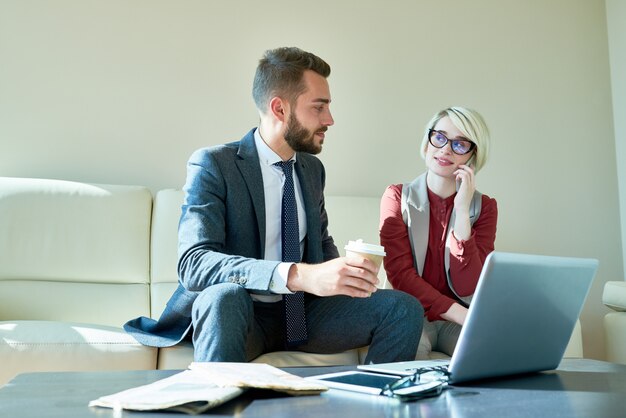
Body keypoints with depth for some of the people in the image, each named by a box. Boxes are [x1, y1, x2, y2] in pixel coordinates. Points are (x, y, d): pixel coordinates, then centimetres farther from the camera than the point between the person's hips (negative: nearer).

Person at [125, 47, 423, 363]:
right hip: (240, 314, -5)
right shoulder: (212, 164, -11)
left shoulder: (312, 168, 10)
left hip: (303, 313, 6)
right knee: (224, 296, -39)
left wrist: (341, 272, -4)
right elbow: (193, 265, -24)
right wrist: (298, 276, -39)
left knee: (404, 308, -13)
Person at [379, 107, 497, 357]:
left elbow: (468, 288, -9)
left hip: (462, 317, 2)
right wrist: (465, 317, -23)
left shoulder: (484, 207, 3)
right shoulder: (397, 197, 1)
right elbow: (400, 274, -11)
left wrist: (462, 210, -15)